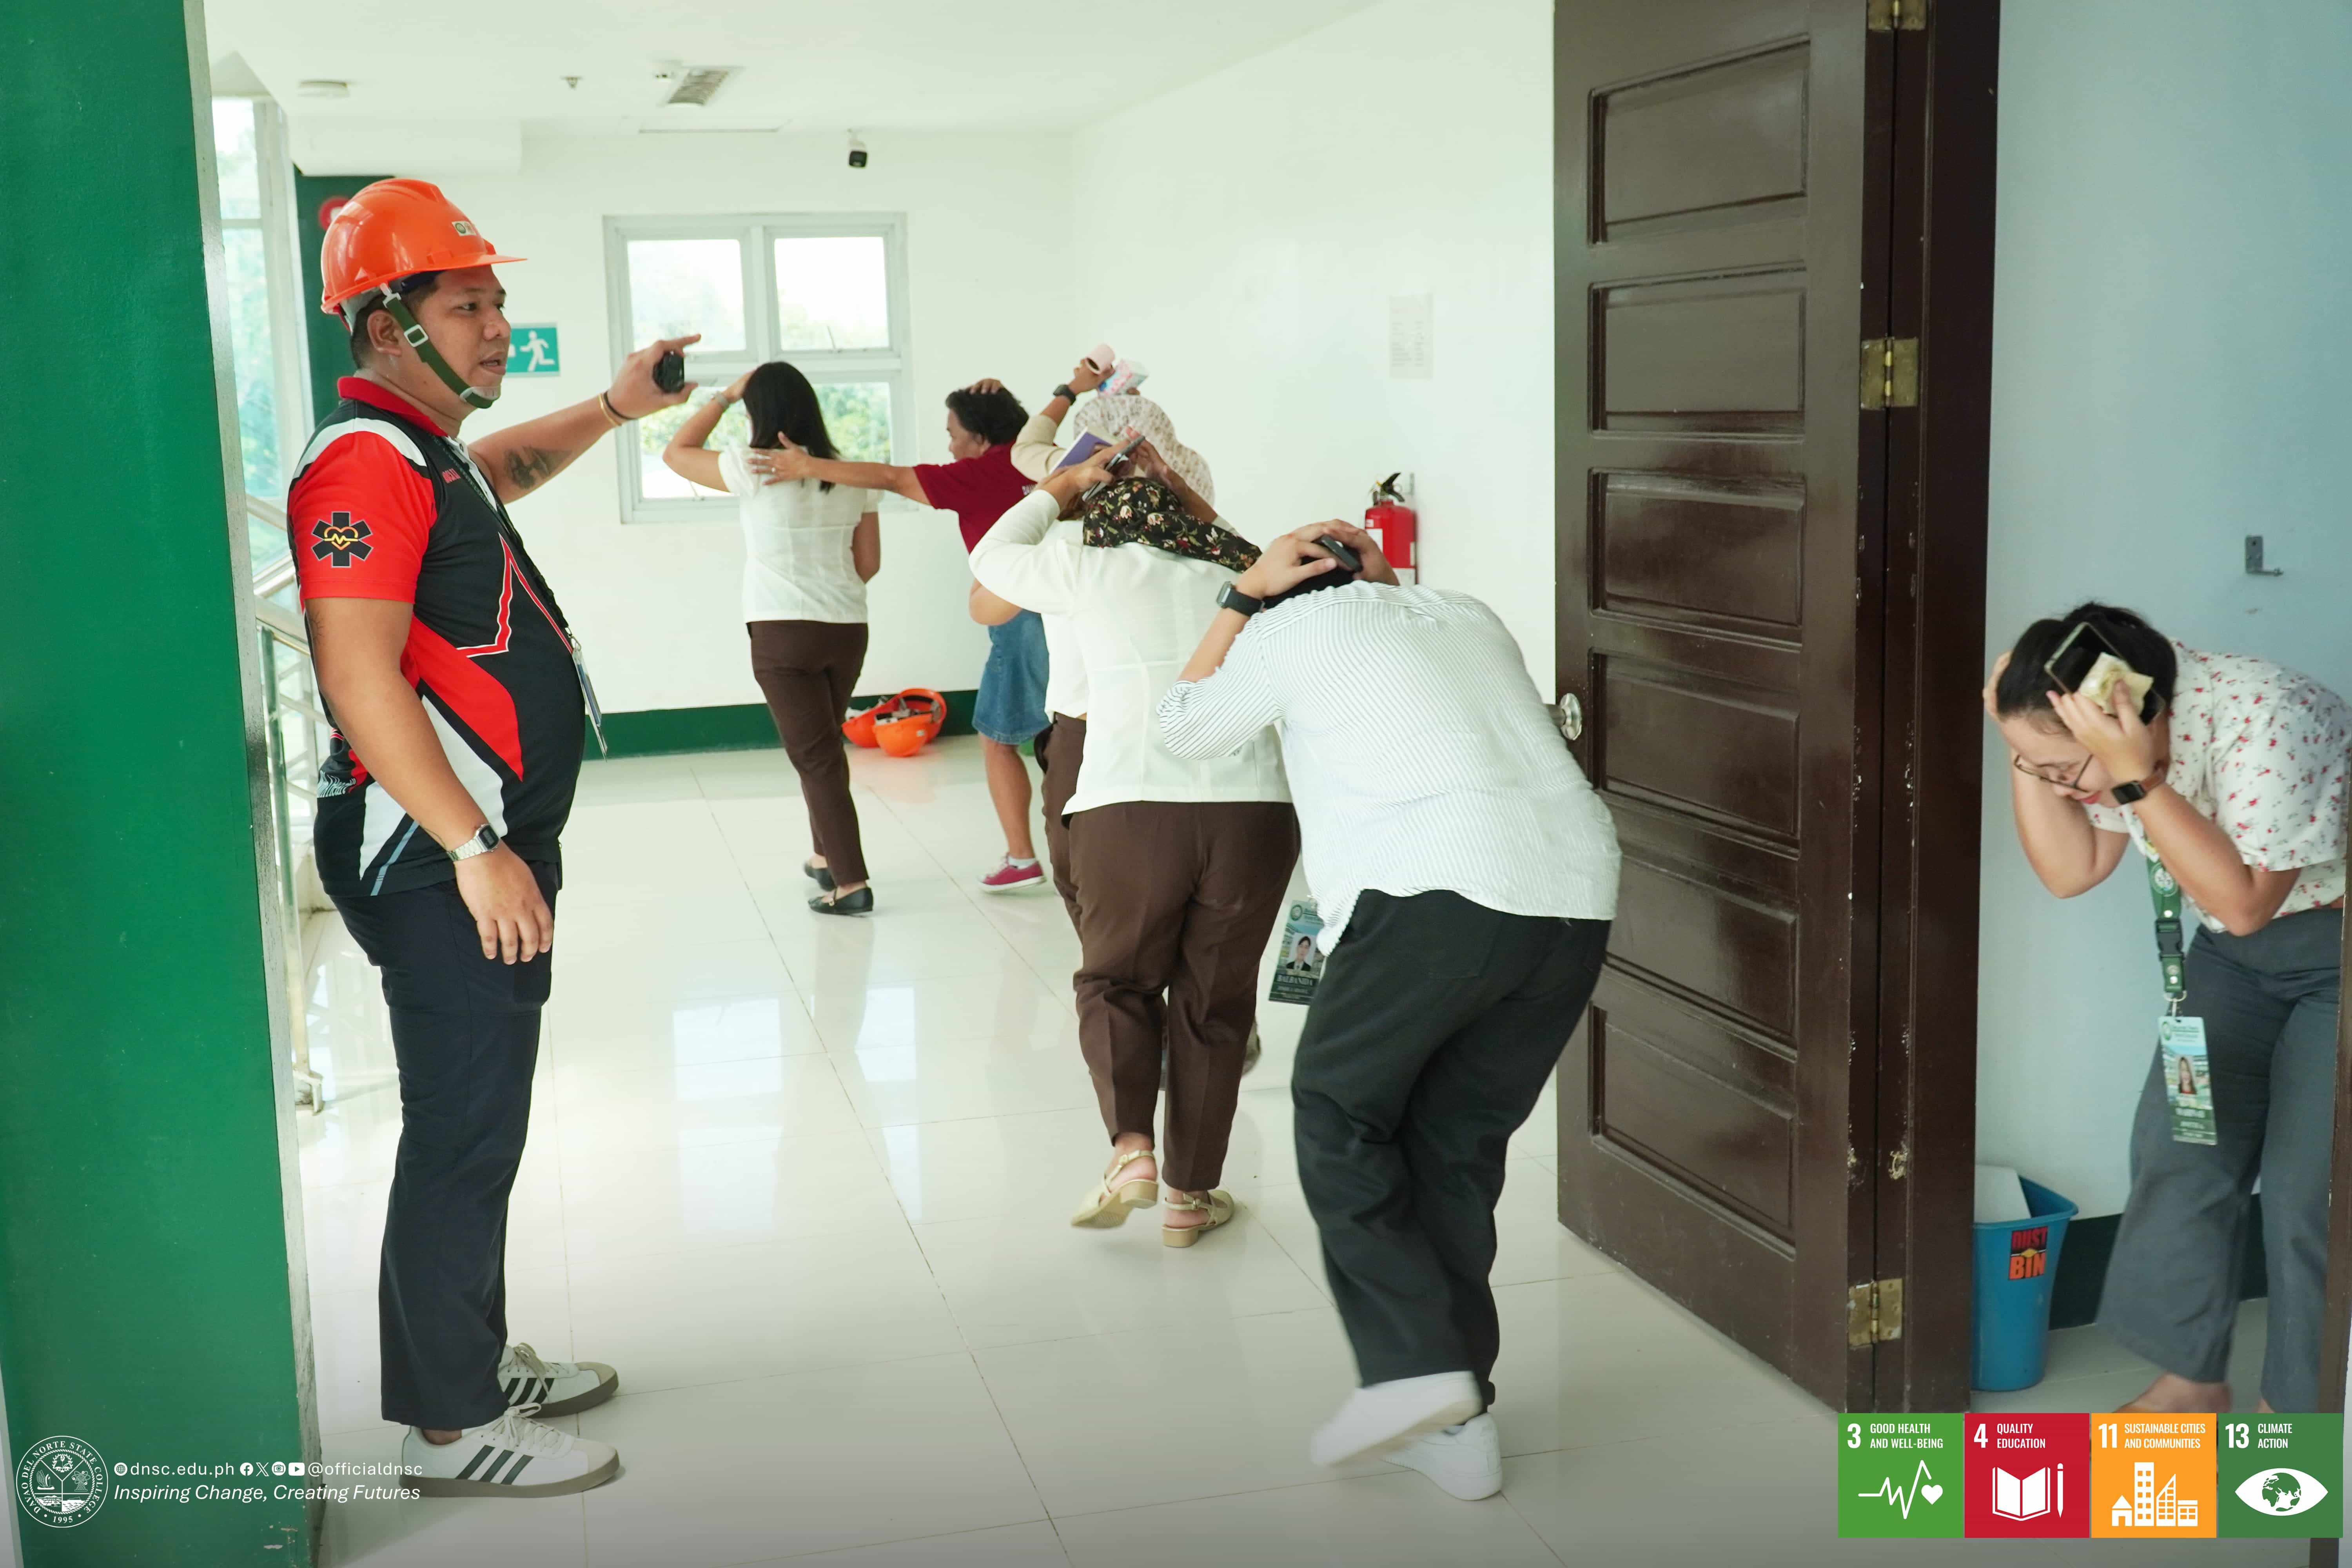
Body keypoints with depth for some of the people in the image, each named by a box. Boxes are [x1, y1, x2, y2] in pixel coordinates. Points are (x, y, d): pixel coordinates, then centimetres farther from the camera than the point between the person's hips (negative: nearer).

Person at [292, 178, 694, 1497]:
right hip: (441, 859, -11)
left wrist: (614, 406, 32)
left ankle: (481, 1361, 33)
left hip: (490, 844, 11)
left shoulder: (434, 450, 15)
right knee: (463, 1137, -3)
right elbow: (360, 678, -25)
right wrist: (474, 850, -25)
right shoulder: (367, 463, -17)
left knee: (482, 1122, 19)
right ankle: (452, 1430, 9)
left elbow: (505, 468, 42)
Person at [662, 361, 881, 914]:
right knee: (824, 745, 23)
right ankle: (826, 856, 35)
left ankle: (851, 882, -4)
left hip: (783, 633, -5)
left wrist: (726, 396, 10)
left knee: (815, 755, -1)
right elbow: (869, 563, 9)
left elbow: (676, 452, 6)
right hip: (848, 629, 5)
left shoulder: (755, 470, -8)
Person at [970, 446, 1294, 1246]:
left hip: (1130, 808, -2)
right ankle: (1191, 1195, 22)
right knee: (1213, 1004, 16)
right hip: (1254, 808, 2)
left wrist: (1067, 483, 40)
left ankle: (1132, 1147, 0)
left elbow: (993, 556, 31)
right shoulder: (1240, 574, 20)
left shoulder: (1093, 568, 13)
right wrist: (1186, 498, 41)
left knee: (1117, 981, 20)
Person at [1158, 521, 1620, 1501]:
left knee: (1340, 1120, 11)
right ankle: (1456, 1422, 15)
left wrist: (1243, 598, 29)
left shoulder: (1294, 628, 13)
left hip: (1438, 894, -6)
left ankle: (1413, 1366, -2)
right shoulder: (1467, 614, 28)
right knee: (1458, 1147, 14)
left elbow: (1183, 728, 25)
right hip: (1576, 897, 6)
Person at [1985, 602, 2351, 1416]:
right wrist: (2025, 753, -22)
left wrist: (2136, 778, -41)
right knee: (2181, 1146, 4)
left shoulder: (2263, 720, -35)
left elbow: (2243, 902, -34)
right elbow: (2070, 870, -9)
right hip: (2238, 951, 7)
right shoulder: (2109, 741, -13)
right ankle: (2192, 1377, 19)